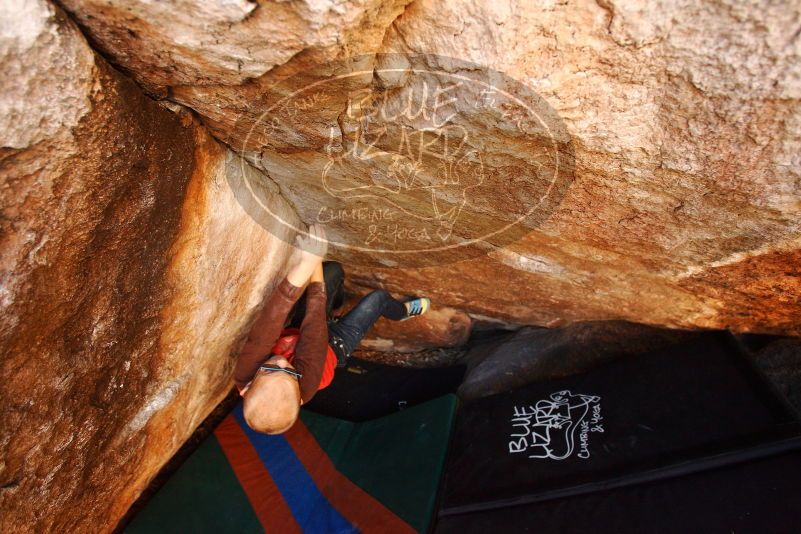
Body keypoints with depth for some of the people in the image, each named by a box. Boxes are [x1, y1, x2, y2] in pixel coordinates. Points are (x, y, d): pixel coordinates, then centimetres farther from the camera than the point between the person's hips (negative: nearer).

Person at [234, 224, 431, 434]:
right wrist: (315, 264, -41)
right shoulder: (305, 386, -48)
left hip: (294, 329, 4)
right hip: (334, 344, -3)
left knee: (333, 269, 4)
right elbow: (314, 339, -44)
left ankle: (336, 302, 44)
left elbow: (263, 334, -51)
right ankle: (404, 311, 41)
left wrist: (301, 268, -63)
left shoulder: (245, 378, -41)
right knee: (378, 298, 1)